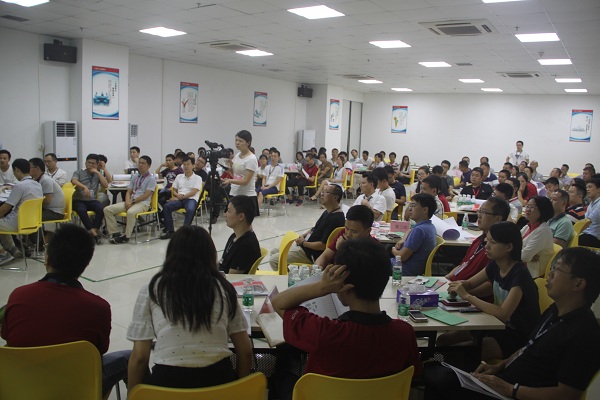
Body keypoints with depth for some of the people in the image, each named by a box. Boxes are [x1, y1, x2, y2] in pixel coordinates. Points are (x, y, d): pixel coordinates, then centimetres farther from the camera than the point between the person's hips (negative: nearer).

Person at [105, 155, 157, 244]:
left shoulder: (151, 179, 0)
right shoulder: (135, 178, 22)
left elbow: (146, 195, -10)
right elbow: (129, 192, 16)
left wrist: (133, 201, -14)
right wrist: (127, 201, -6)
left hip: (143, 203, -7)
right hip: (131, 202, 7)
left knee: (130, 212, -41)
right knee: (107, 209, -9)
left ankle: (126, 236, -25)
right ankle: (115, 233, -8)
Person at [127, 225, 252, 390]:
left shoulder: (151, 290, 1)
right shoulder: (223, 288, 5)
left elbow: (139, 357, -1)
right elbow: (245, 351, 6)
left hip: (169, 383, -1)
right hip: (218, 381, 2)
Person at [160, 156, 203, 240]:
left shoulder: (197, 178, 5)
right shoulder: (179, 176, 20)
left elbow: (193, 192, -7)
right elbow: (174, 190, 19)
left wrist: (182, 196, -16)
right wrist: (177, 195, -5)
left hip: (191, 199, -4)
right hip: (179, 199, 4)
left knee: (190, 209, -38)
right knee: (166, 206, -24)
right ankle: (170, 231, -20)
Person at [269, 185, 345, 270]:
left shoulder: (336, 218, -25)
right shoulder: (328, 212, 8)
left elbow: (323, 245, -27)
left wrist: (303, 243, -14)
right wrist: (304, 235, 4)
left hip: (311, 254, -10)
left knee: (273, 260, -11)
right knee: (274, 251, 16)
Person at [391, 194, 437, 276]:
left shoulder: (419, 230, -25)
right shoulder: (430, 226, 5)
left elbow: (402, 256, -23)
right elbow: (410, 231, 28)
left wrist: (394, 250, -1)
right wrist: (403, 240, 7)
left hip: (405, 272, -9)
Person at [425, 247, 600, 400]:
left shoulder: (583, 333, -22)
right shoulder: (555, 311, 8)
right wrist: (499, 366, 7)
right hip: (503, 380, 9)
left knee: (435, 377, -12)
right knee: (432, 374, 2)